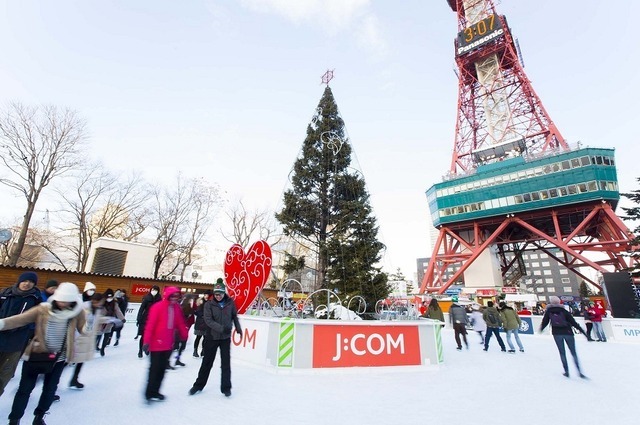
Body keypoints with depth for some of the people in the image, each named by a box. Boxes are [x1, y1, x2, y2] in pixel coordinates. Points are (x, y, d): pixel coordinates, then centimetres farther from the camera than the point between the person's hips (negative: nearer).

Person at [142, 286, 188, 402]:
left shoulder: (177, 308, 4)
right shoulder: (157, 307, -16)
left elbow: (180, 323, 12)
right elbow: (150, 324, -18)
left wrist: (184, 335, 14)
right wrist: (146, 341, -20)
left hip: (168, 344, 6)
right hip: (156, 344, -6)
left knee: (162, 369, 14)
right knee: (155, 368, 4)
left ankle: (155, 391, 28)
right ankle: (150, 393, 20)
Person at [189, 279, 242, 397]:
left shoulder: (230, 303, -6)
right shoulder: (209, 304, -10)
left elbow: (234, 316, 9)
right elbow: (208, 320, -18)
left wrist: (238, 328, 11)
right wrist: (221, 328, -28)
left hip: (226, 338, 1)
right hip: (211, 337, -1)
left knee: (226, 363, 6)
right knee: (207, 362, 13)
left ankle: (226, 387, 20)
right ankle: (199, 385, 33)